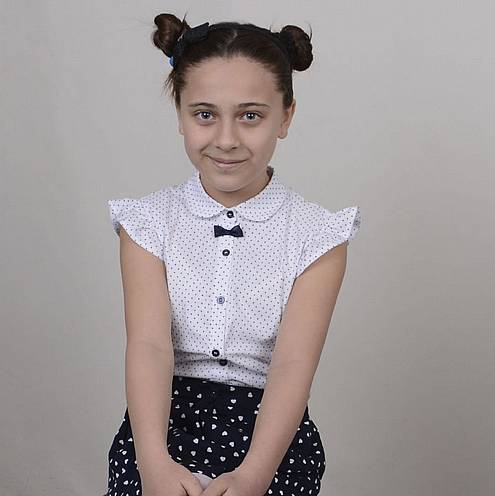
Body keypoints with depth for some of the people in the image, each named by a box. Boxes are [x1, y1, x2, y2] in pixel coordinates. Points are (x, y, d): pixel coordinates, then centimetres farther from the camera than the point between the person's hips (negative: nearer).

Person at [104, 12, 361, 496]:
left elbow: (294, 361, -13)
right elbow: (148, 345, -11)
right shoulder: (148, 221, 3)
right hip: (165, 429, 1)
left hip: (269, 441, 0)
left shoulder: (317, 234, -1)